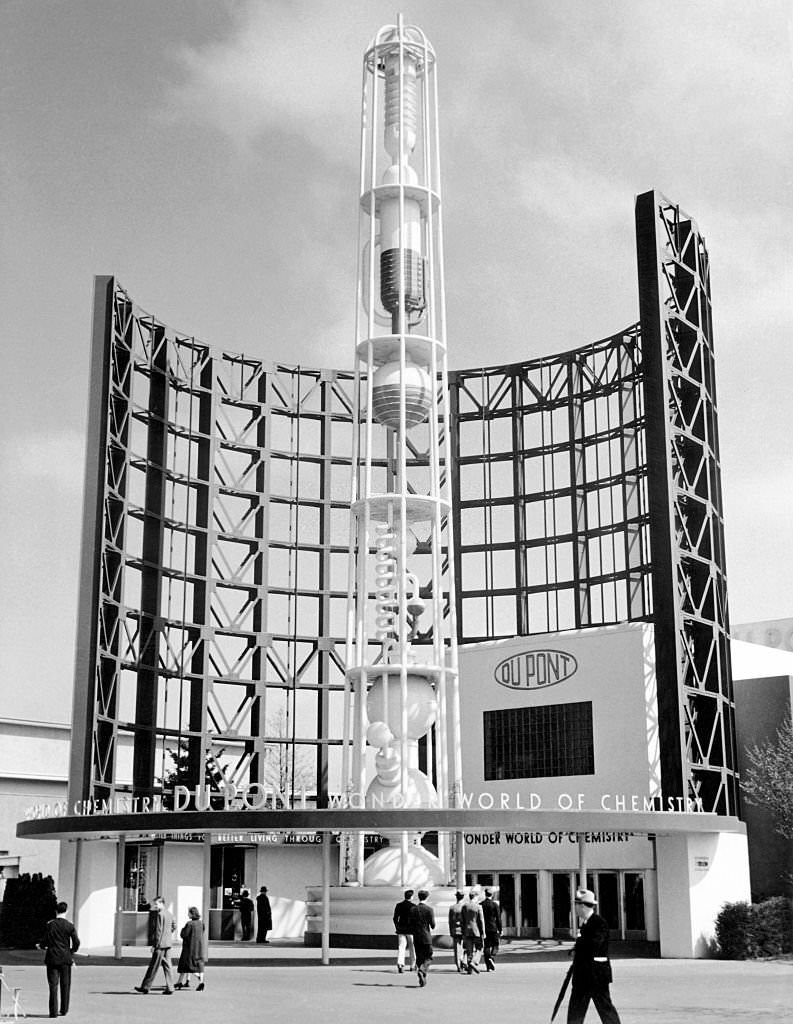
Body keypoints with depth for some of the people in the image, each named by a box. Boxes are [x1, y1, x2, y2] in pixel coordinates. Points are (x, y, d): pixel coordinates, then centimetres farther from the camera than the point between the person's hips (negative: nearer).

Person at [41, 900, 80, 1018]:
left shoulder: (49, 925, -4)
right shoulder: (70, 926, -3)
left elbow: (44, 942, -4)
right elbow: (76, 943, -5)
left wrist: (42, 946, 19)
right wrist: (72, 951, 15)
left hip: (52, 958, 0)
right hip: (65, 958, 0)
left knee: (53, 985, 3)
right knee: (65, 985, 12)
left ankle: (53, 1011, 0)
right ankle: (64, 1010, 16)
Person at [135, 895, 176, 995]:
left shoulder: (160, 914, -13)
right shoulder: (169, 913, 14)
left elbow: (158, 930, -18)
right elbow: (174, 927, 26)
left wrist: (155, 945, -16)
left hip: (160, 944, -9)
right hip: (168, 944, 9)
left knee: (153, 966, -2)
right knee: (167, 966, 8)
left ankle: (145, 987, 5)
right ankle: (169, 988, 5)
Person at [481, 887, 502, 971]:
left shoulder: (480, 905, 3)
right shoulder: (495, 905, -5)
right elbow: (498, 918, -6)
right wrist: (500, 929, 0)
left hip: (484, 928, 2)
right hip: (493, 928, -2)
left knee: (486, 946, 6)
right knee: (495, 945, 9)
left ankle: (488, 966, 4)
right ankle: (491, 957, -17)